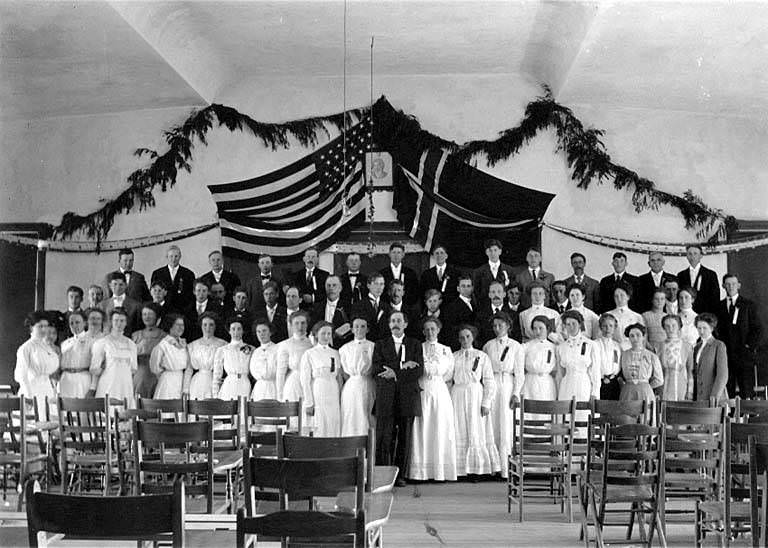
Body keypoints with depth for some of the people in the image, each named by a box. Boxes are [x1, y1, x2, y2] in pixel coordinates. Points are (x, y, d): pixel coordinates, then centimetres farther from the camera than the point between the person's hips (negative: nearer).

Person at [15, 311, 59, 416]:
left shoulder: (48, 347, 16)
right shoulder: (26, 348, -3)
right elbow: (21, 374, -8)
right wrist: (28, 394, -16)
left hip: (48, 389, 6)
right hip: (34, 390, -6)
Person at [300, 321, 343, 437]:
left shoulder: (335, 353, 12)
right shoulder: (309, 354, -1)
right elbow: (305, 380, -3)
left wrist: (340, 398, 8)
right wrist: (309, 403, -8)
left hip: (333, 394, 4)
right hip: (318, 395, -4)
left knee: (335, 430, 1)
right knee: (320, 431, -5)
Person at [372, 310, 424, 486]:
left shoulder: (415, 345, 12)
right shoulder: (380, 344, 12)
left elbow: (419, 371, 0)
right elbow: (376, 370, -1)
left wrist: (396, 373, -9)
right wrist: (403, 367, -9)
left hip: (407, 397, 1)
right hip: (386, 397, 0)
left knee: (405, 437, 2)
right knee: (384, 437, -5)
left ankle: (401, 475, 8)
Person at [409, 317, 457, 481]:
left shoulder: (446, 350, 14)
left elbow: (449, 373, 13)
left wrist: (436, 379, 1)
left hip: (440, 391, 1)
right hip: (421, 392, -1)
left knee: (442, 429, -3)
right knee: (422, 429, -6)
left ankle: (442, 471, -1)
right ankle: (422, 471, -4)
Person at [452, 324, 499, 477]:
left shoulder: (482, 356, 4)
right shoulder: (453, 357, 10)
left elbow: (489, 381, 1)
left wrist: (486, 403, -7)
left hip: (476, 396, -2)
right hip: (457, 396, 2)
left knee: (476, 433, -5)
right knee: (459, 433, 0)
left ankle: (479, 468, 0)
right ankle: (461, 469, 3)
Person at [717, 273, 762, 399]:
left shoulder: (748, 305, 7)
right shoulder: (719, 306, 12)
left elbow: (756, 328, 4)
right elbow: (717, 329, 12)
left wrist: (750, 346, -8)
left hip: (744, 354, -2)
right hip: (725, 354, 2)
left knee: (747, 390, -5)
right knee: (727, 390, 0)